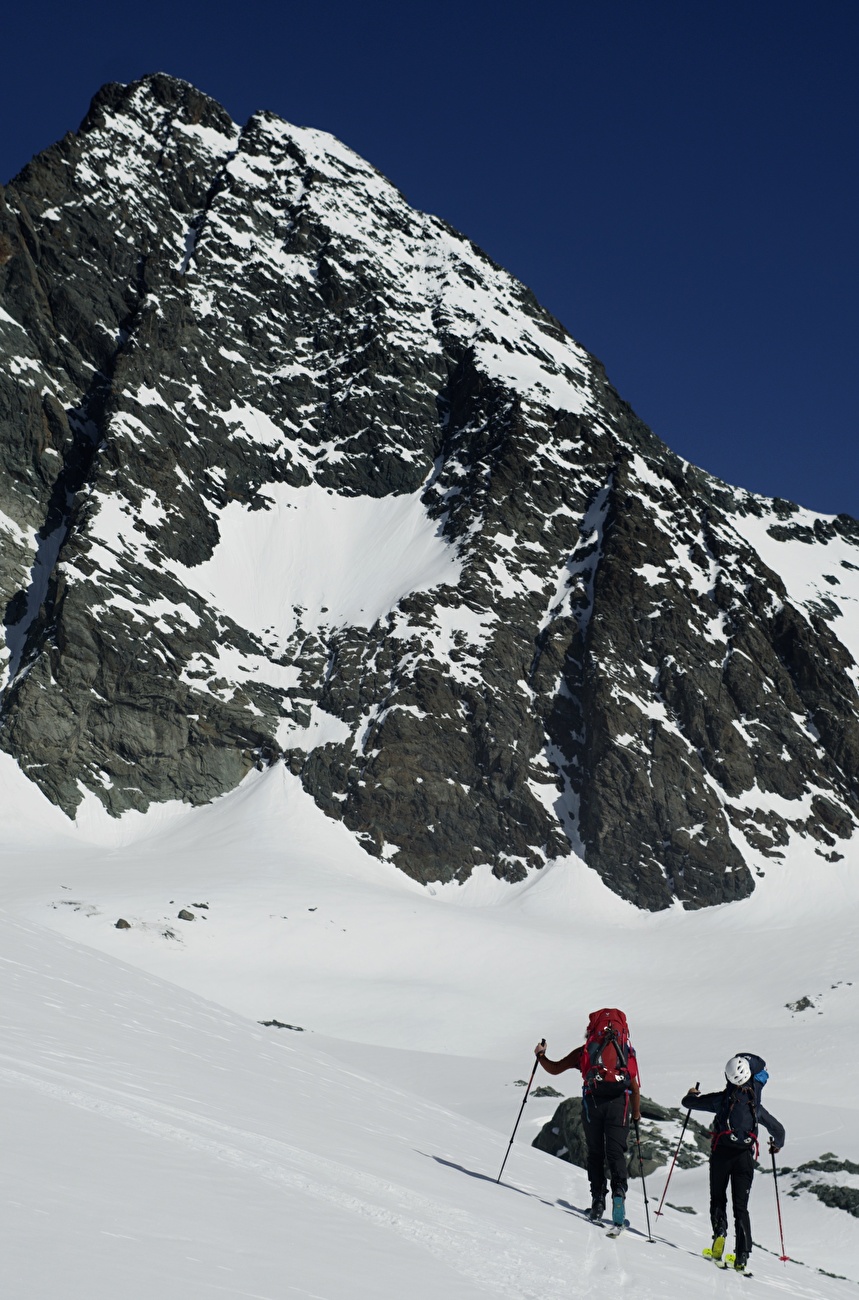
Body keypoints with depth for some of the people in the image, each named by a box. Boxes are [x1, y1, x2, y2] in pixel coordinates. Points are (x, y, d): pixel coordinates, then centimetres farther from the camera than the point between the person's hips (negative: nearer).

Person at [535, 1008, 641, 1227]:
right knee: (615, 1153, 3)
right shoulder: (627, 1052, 18)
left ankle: (598, 1200, 1)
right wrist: (636, 1116, 25)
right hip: (619, 1103, 0)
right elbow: (635, 1089, 14)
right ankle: (619, 1191, -19)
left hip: (592, 1101, 0)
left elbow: (554, 1069, 20)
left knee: (595, 1153, 10)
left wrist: (540, 1056, 39)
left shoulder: (585, 1050, 16)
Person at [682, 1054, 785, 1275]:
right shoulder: (755, 1106, 11)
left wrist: (692, 1095, 29)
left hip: (722, 1152, -2)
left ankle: (719, 1232, -17)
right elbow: (778, 1130, 22)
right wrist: (777, 1144, 43)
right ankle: (742, 1257, -4)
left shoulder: (722, 1099, 2)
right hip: (745, 1156, 2)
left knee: (717, 1199, 12)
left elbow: (688, 1102, 6)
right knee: (741, 1207, 6)